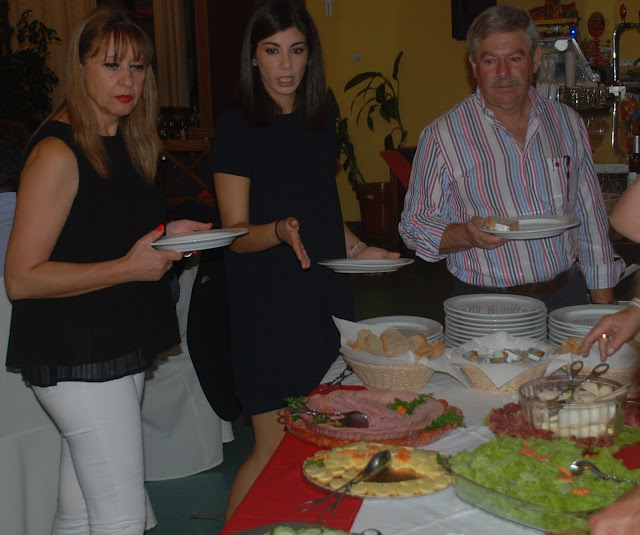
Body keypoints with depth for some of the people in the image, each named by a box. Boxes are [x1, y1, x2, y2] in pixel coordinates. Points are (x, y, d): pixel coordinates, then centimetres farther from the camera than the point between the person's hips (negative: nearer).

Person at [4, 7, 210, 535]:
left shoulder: (126, 142, 13)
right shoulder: (58, 152, -15)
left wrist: (164, 236, 7)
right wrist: (129, 267, -20)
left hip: (120, 347, 8)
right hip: (76, 357, -8)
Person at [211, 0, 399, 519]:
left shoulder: (322, 122, 11)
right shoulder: (237, 126, -7)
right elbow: (237, 235, -9)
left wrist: (358, 249, 8)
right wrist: (282, 231, -28)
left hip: (326, 295, 6)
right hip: (268, 304, -6)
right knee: (275, 448, -4)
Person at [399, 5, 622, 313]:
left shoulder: (567, 123, 11)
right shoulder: (442, 135, -3)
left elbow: (591, 219, 14)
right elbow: (414, 226, -1)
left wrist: (603, 301, 10)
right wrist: (466, 235, -20)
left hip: (567, 297, 3)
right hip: (486, 307, -3)